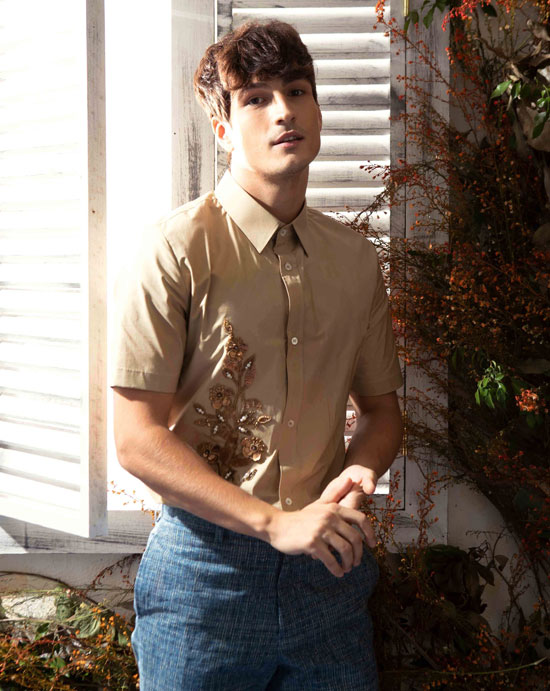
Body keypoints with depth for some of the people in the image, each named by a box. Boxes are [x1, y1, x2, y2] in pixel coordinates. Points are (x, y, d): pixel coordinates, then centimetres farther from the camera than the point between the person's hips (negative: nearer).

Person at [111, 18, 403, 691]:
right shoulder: (177, 249, -10)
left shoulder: (356, 259, 6)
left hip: (329, 564, 4)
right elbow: (138, 438, -13)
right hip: (205, 565, -4)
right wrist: (276, 522, -18)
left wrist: (359, 472, -7)